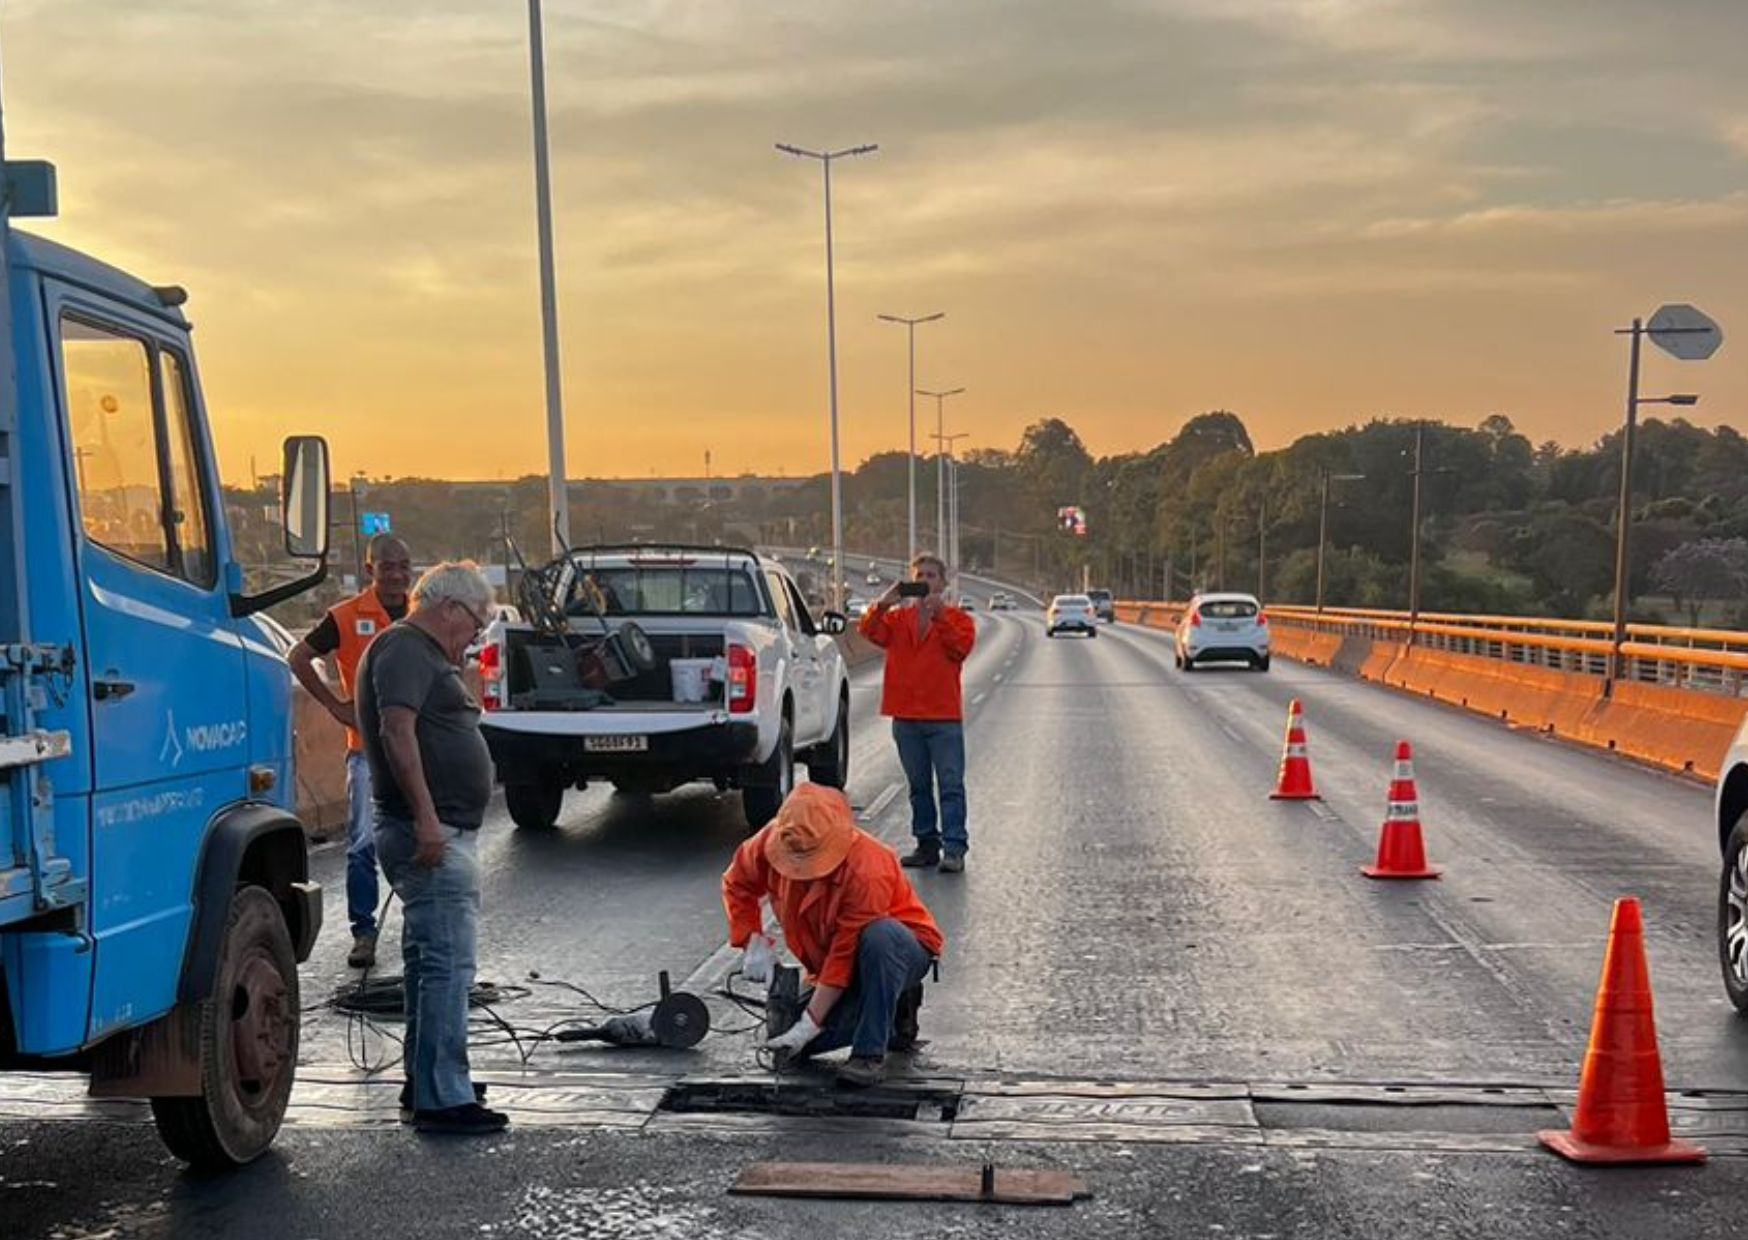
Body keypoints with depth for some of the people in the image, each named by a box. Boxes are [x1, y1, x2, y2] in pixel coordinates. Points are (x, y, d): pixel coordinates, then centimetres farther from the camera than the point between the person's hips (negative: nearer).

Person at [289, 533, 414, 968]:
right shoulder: (347, 617, -3)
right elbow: (298, 658, 2)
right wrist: (336, 705, -3)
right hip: (368, 747, -3)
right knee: (364, 843, -3)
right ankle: (363, 931, 6)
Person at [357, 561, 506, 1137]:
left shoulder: (423, 655, 22)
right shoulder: (405, 649, -10)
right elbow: (397, 731, -23)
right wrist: (426, 819, -27)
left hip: (443, 832, 11)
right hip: (432, 834, -11)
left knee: (431, 959, 17)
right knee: (448, 963, -11)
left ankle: (426, 1080, 27)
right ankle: (442, 1099, -9)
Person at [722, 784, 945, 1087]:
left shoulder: (867, 870, -33)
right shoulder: (772, 841, -16)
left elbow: (845, 955, -31)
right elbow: (737, 884, 2)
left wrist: (810, 1024, -30)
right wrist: (754, 942, -13)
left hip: (904, 950, -6)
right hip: (836, 967, 6)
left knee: (880, 936, -42)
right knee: (802, 1047, -15)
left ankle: (870, 1055, -31)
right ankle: (893, 1009, 9)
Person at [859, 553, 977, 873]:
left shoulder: (958, 619, 4)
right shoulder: (898, 618, 11)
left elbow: (961, 646, -16)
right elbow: (870, 631, -7)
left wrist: (938, 614, -23)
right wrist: (883, 604, -22)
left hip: (944, 717, -3)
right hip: (906, 716, 4)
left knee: (951, 785, -5)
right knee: (918, 785, 11)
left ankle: (954, 848, -5)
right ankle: (927, 843, 19)